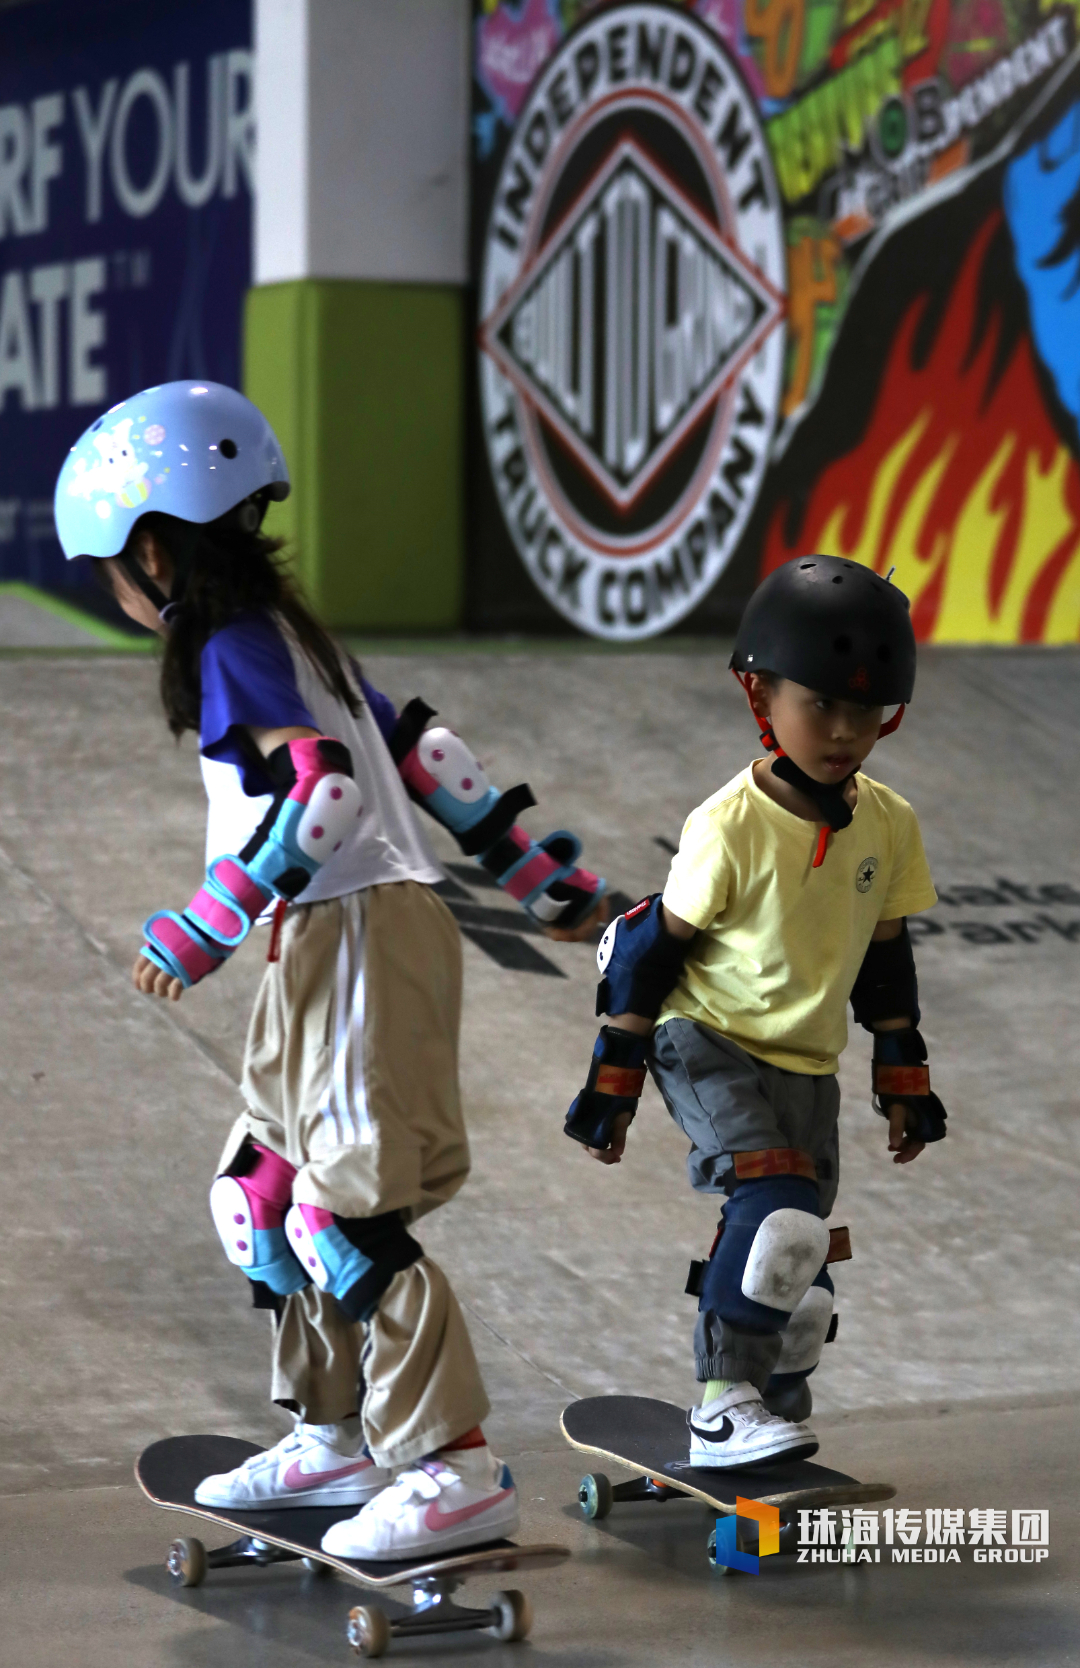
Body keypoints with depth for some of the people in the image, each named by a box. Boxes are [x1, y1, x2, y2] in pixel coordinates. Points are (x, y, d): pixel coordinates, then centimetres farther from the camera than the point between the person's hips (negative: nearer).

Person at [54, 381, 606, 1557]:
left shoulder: (233, 653, -12)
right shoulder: (285, 635, 16)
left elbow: (325, 789, -27)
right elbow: (419, 752, 19)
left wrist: (207, 926, -24)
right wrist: (533, 869, 23)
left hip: (359, 941, -10)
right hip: (324, 945, 10)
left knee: (350, 1219, -9)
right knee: (263, 1192, 16)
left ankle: (457, 1475, -6)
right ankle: (333, 1437, 26)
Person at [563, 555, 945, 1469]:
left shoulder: (889, 826, -2)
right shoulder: (730, 827, -18)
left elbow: (886, 960, 11)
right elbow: (656, 950, -10)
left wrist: (903, 1081, 14)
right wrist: (614, 1079, -7)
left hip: (808, 1065, 6)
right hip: (708, 1044, -6)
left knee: (796, 1260, 6)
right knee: (781, 1211, -24)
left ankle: (768, 1420, 22)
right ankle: (723, 1409, -17)